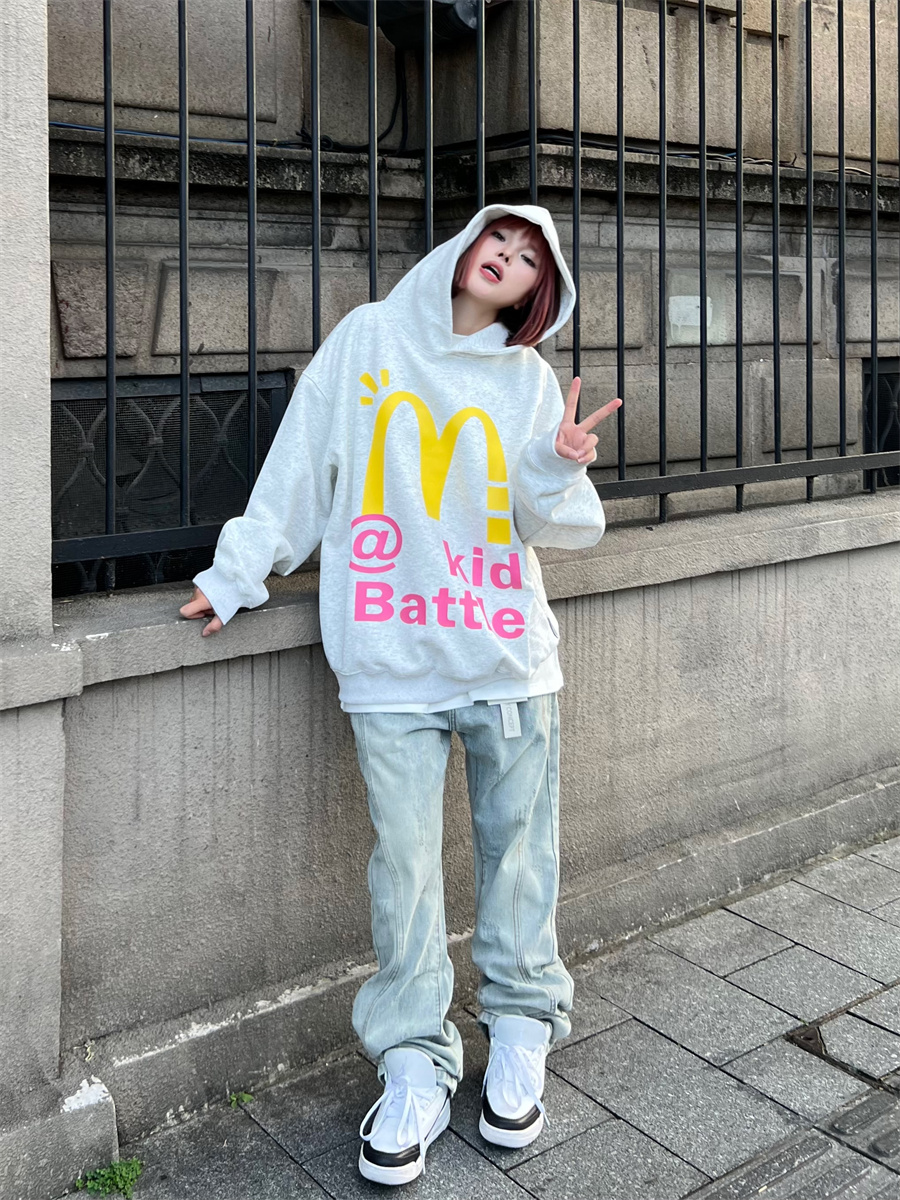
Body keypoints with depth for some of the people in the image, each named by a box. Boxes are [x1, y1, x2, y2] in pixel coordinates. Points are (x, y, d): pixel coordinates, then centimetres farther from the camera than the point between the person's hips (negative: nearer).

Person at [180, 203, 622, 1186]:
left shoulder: (528, 379, 9)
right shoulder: (368, 338, 7)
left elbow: (559, 528, 7)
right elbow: (301, 467, 7)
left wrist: (559, 472, -13)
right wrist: (236, 573, 6)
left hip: (510, 657, 1)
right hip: (391, 658, -1)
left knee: (517, 850, 8)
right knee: (405, 861, 1)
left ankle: (520, 1031, 27)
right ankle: (415, 1061, 16)